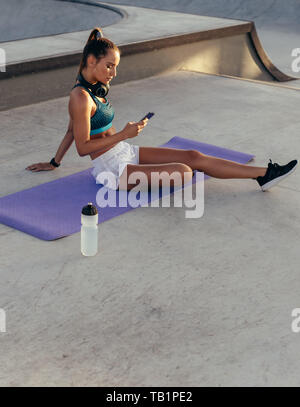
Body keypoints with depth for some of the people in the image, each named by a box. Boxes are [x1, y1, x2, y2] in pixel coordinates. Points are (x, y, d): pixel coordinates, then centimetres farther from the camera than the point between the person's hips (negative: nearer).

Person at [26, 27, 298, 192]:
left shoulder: (95, 86, 8)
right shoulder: (81, 96, -21)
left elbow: (72, 131, 16)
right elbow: (82, 146, -22)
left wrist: (54, 163, 24)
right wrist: (123, 135, -23)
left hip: (125, 152, 9)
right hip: (112, 169, -8)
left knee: (193, 157, -1)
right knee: (183, 172, -26)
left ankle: (263, 174, 0)